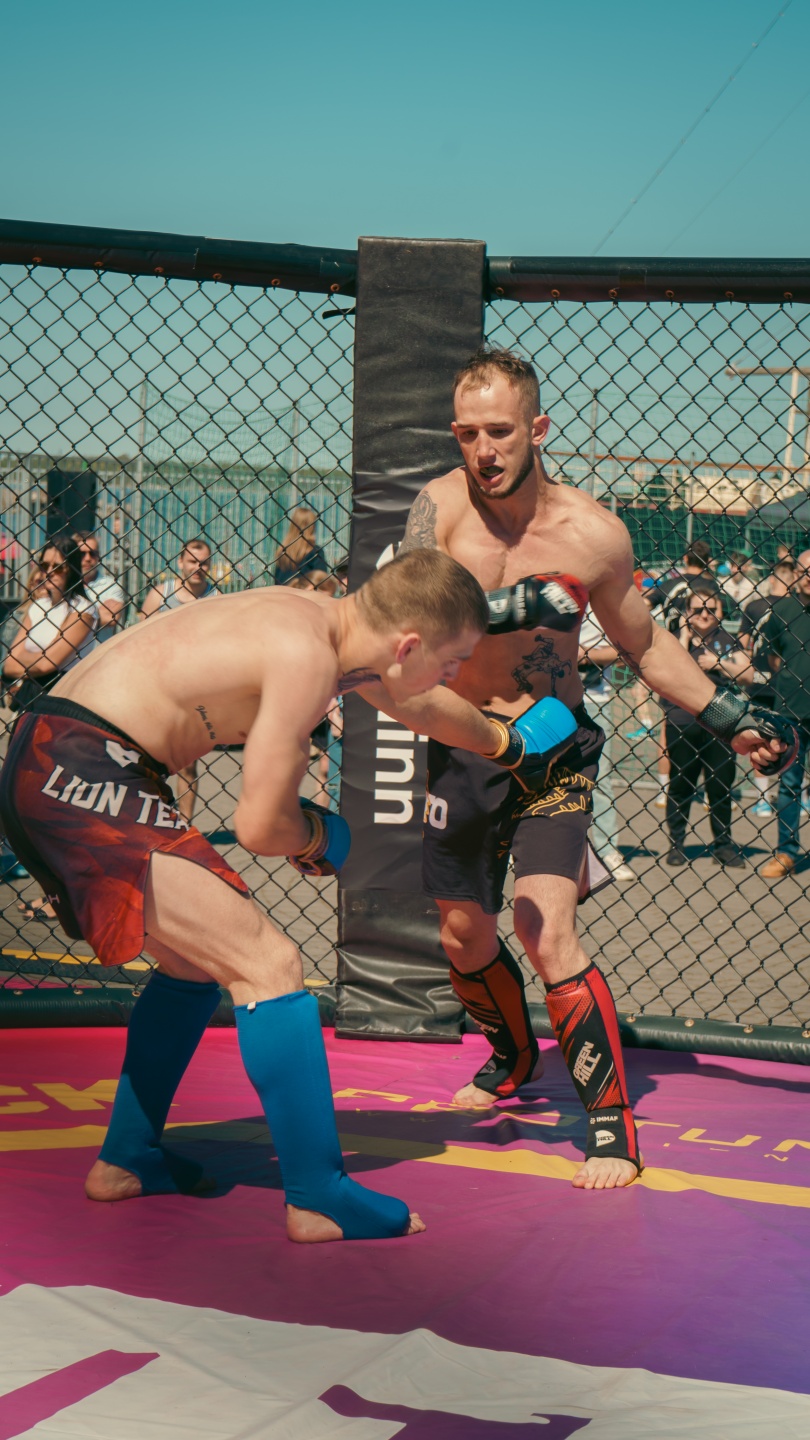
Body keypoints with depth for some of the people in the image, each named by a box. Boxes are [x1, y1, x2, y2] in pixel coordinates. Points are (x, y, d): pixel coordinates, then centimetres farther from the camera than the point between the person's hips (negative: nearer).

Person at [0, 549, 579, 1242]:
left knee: (200, 961, 25)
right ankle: (320, 1199, -5)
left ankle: (126, 1160, 35)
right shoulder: (307, 658, -19)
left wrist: (508, 744, 48)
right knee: (269, 966, -11)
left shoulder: (327, 621, 10)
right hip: (81, 776, -10)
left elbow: (416, 704, 31)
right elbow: (261, 827, -17)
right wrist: (319, 833, 6)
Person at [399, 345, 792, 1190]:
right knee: (465, 939, 14)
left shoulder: (594, 534, -9)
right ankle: (513, 1058, 45)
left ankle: (612, 1124, -10)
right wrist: (501, 610, -35)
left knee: (544, 930, -20)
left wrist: (725, 716, 2)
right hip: (462, 744, 3)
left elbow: (643, 642, 8)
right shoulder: (441, 505, -9)